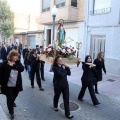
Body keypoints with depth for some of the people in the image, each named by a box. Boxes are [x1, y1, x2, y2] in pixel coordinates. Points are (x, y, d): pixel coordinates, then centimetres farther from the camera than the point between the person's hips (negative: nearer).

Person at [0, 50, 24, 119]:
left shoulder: (18, 63, -1)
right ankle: (11, 112, 22)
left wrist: (13, 65, -25)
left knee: (14, 95, 26)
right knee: (9, 98, 4)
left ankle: (12, 102, 59)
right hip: (8, 85, -4)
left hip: (16, 84, 5)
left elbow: (22, 69, -17)